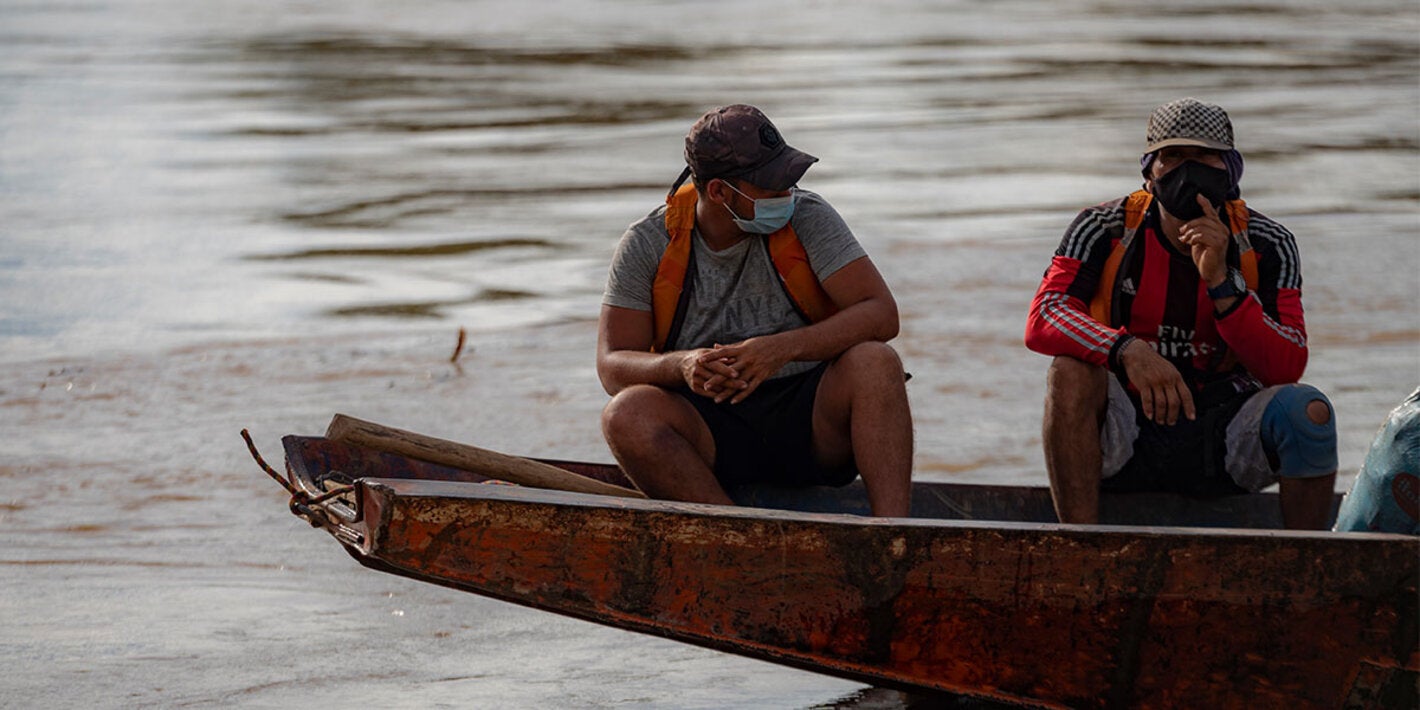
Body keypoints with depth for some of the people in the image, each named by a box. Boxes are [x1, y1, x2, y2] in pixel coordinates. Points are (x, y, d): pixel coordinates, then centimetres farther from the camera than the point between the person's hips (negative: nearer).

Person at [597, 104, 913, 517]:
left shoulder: (807, 218, -4)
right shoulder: (649, 245, -3)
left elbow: (881, 314, -12)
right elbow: (612, 366, -5)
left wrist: (783, 348, -29)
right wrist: (681, 366, -28)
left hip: (810, 426, 0)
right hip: (712, 430, 0)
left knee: (874, 363, -28)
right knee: (626, 415, -29)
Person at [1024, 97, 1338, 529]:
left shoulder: (1266, 246, -3)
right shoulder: (1105, 231, -5)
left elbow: (1286, 369, -13)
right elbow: (1043, 320, -20)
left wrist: (1220, 281, -24)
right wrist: (1127, 350, -38)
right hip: (1123, 440, -1)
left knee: (1309, 411, -25)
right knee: (1070, 373, -29)